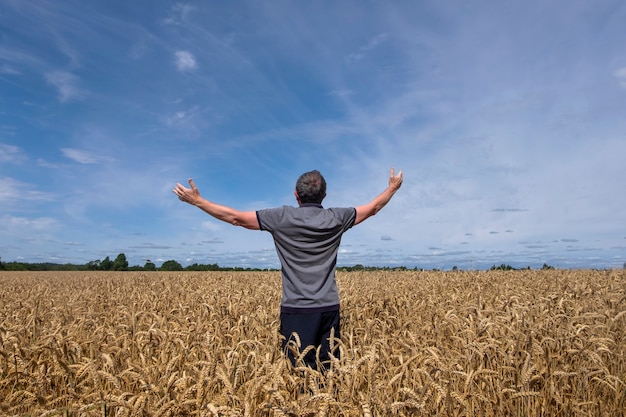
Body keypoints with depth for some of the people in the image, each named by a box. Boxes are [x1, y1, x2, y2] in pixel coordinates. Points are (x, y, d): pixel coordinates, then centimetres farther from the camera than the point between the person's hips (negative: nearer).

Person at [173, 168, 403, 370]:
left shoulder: (282, 217, -5)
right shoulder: (336, 218, 2)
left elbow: (236, 218, -2)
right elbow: (373, 208, 17)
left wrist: (196, 200, 8)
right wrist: (393, 188, 34)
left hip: (296, 309, -3)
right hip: (328, 308, 3)